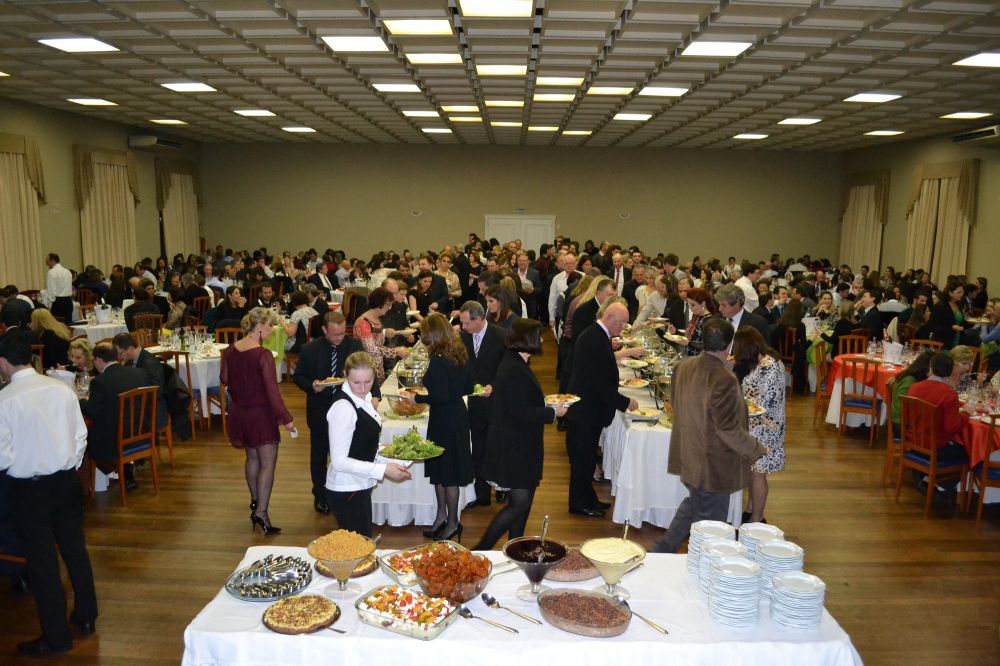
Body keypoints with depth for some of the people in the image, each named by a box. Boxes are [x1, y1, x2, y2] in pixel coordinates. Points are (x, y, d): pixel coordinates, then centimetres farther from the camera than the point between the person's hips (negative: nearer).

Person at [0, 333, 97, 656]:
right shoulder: (61, 388, -5)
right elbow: (81, 436, 1)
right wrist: (70, 468, 14)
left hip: (28, 489, -4)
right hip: (66, 481, 4)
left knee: (42, 561, 8)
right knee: (75, 549, 18)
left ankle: (56, 636, 20)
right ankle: (86, 617, 33)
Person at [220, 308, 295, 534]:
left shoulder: (231, 350, -2)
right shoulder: (263, 355, -23)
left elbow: (224, 378, 11)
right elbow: (272, 391, -23)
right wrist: (286, 419, -17)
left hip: (239, 412, 7)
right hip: (260, 413, -7)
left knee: (252, 457, 22)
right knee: (267, 463, 0)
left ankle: (255, 501, 36)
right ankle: (261, 512, -5)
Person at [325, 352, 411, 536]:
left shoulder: (363, 397, 4)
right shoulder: (343, 407, -23)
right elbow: (339, 461, -24)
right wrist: (382, 470, -27)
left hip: (360, 486, 9)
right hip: (346, 491, -9)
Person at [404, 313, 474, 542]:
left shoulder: (438, 361, -21)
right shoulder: (459, 354, 4)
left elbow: (441, 396, -23)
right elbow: (468, 387, 9)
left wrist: (417, 398, -10)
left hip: (445, 420, -9)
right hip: (457, 414, 9)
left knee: (447, 472, 5)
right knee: (439, 468, 19)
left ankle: (452, 523, 19)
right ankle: (442, 515, 31)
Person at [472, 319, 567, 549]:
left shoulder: (515, 364, 10)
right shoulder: (514, 370, -22)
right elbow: (521, 413, -24)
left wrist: (545, 403, 9)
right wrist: (553, 413, -14)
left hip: (520, 445, 10)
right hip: (514, 447, -10)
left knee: (524, 499, 16)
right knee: (520, 502, -6)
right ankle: (482, 548, 3)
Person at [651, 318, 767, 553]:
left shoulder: (683, 366, -4)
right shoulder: (724, 380, -28)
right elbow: (729, 430, -24)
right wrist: (757, 450, -9)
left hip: (688, 457, 8)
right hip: (713, 466, -8)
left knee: (693, 504, 28)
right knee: (710, 520, 11)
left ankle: (662, 550, 32)